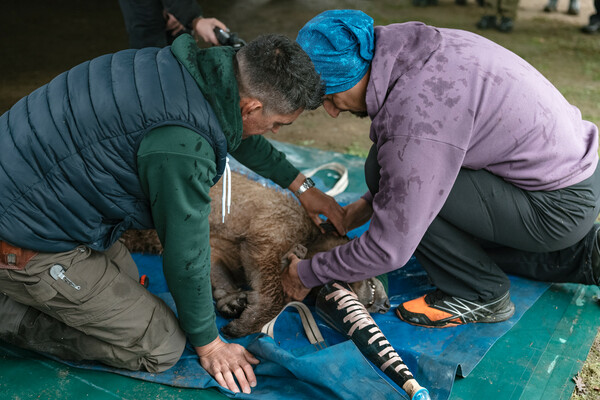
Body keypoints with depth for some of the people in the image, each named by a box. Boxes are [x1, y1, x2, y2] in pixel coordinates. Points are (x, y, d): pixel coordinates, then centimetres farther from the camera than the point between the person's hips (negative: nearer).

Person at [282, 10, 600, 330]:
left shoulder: (416, 114, -29)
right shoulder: (415, 47, -1)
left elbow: (390, 249, -24)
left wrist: (307, 274, -9)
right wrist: (370, 203, 13)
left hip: (558, 207, -9)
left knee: (386, 169, -17)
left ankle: (481, 294, 0)